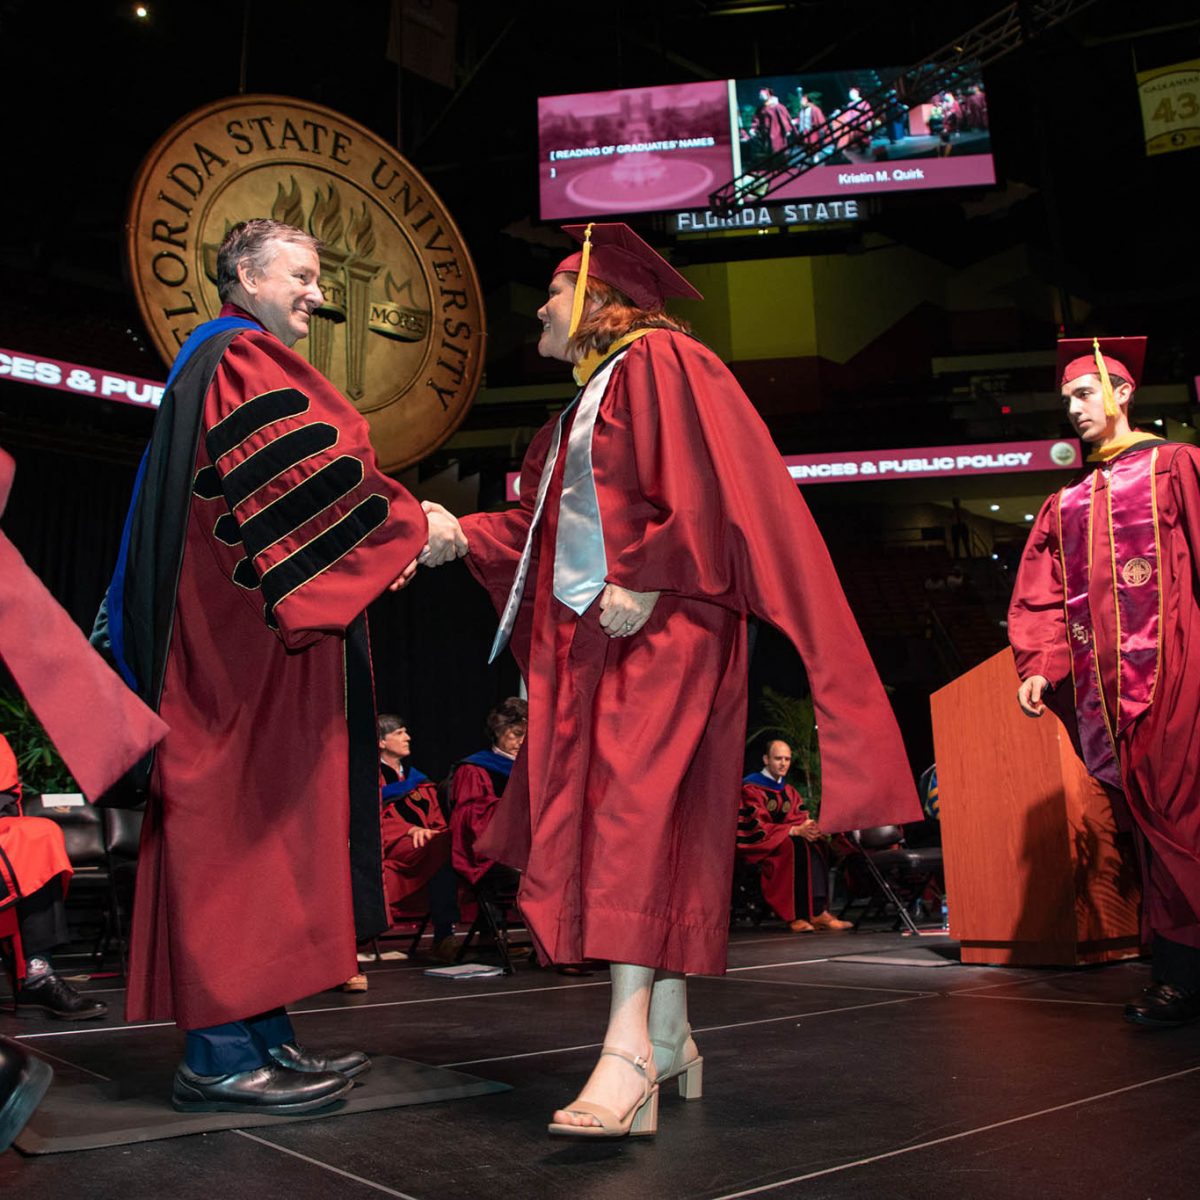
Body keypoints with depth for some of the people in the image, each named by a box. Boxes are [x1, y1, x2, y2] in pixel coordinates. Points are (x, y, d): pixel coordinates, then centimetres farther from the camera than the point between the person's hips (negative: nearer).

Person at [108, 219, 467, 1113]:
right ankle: (220, 1053, -6)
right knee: (241, 812, -10)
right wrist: (410, 523, -13)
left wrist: (404, 529, 6)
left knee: (266, 820, 7)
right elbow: (297, 472, -19)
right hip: (244, 636, -10)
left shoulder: (250, 365, 27)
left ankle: (263, 1036, 11)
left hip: (259, 634, 10)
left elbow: (293, 491, 19)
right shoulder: (237, 361, -4)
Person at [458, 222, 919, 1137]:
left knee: (634, 807, -19)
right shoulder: (582, 405, 26)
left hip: (659, 628, -9)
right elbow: (540, 526, 23)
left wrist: (646, 580, -22)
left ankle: (628, 1053, -23)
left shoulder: (658, 361, -1)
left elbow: (700, 482, -15)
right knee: (651, 822, 6)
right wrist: (459, 535, 13)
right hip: (586, 634, 9)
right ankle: (669, 1038, 11)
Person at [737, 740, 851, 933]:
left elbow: (801, 819, 7)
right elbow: (757, 826, -17)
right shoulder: (751, 787, -7)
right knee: (797, 846, -35)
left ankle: (817, 911, -30)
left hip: (785, 840, 7)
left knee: (820, 846, -22)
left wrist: (809, 828, -19)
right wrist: (795, 830, -27)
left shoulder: (789, 791, 16)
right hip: (757, 845, -7)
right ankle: (796, 915, -36)